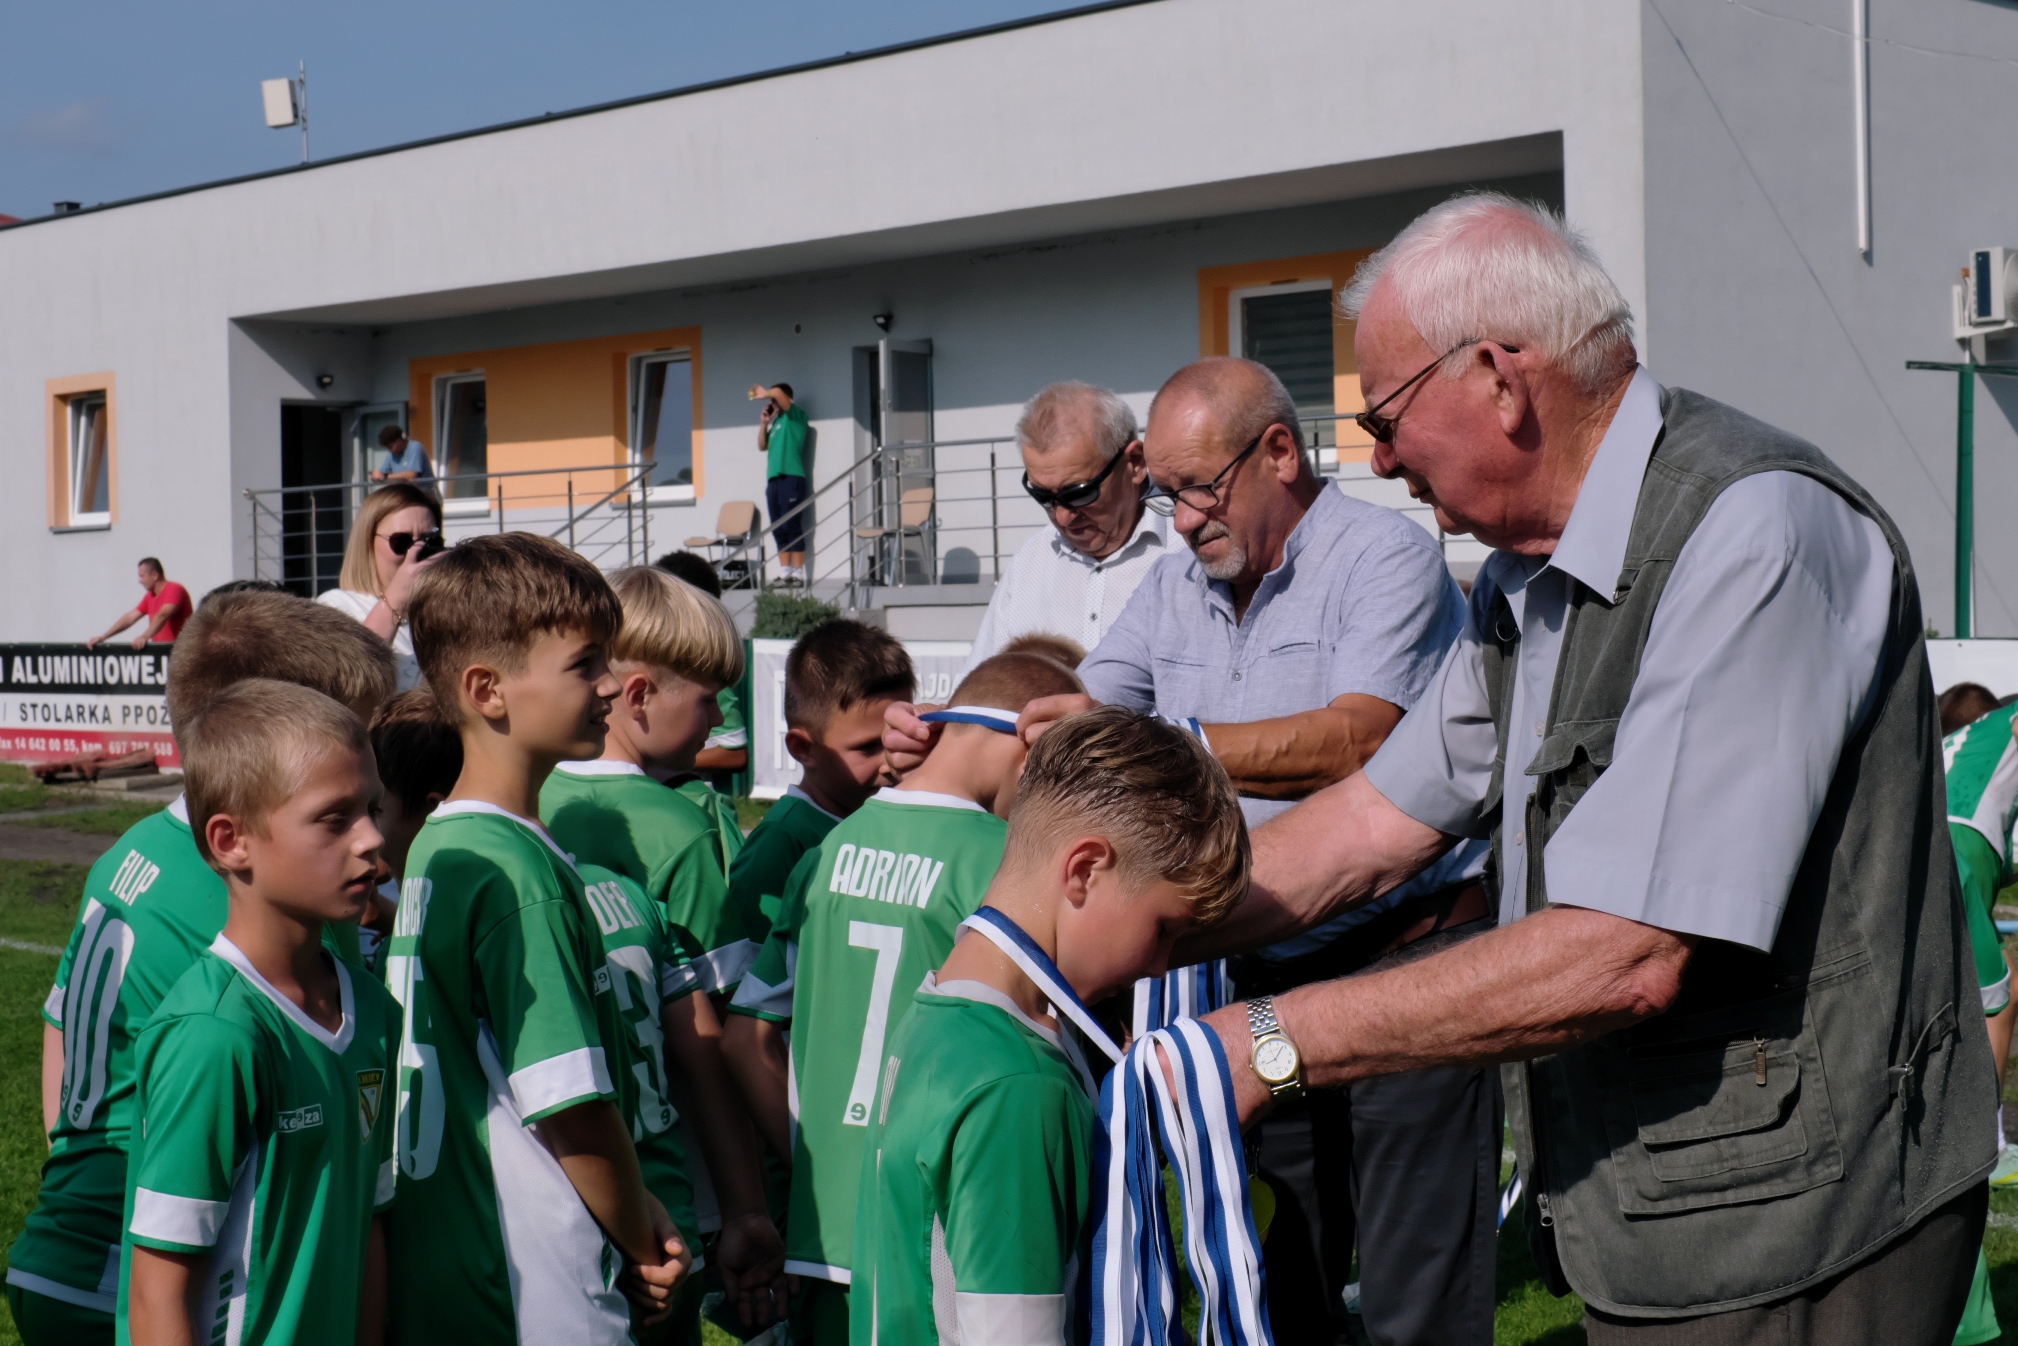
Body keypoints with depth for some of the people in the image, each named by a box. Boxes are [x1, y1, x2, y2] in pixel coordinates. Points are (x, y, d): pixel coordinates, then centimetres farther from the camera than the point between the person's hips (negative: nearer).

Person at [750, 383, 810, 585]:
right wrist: (763, 423, 14)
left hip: (791, 477, -8)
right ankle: (785, 574, 7)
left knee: (791, 527, -10)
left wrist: (763, 393, 2)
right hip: (773, 479, 8)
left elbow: (778, 393, -14)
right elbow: (762, 446, 22)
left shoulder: (796, 416, 0)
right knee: (778, 530, 5)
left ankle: (798, 574, -10)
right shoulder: (776, 423, 22)